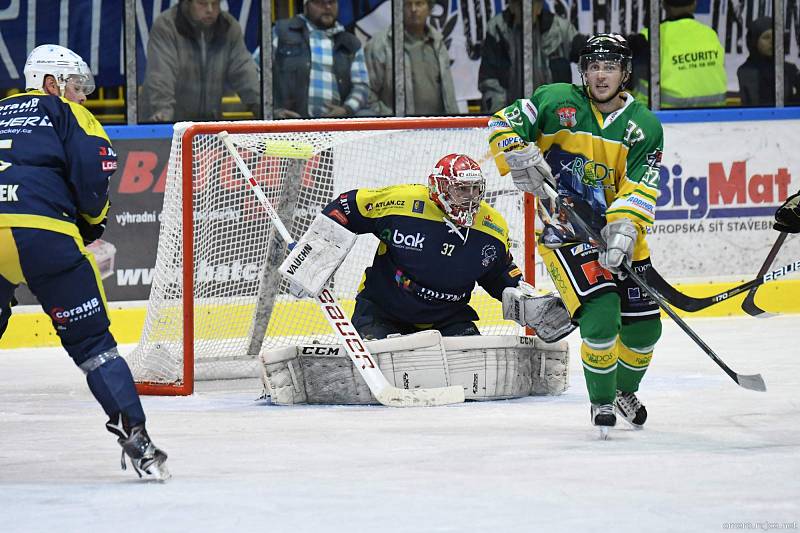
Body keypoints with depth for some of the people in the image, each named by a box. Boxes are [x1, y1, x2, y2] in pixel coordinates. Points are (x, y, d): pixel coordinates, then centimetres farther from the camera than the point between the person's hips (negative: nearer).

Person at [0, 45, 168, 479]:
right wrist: (93, 220, 15)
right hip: (41, 233, -4)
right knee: (90, 340, 4)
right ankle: (134, 435, -2)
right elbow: (94, 165, -2)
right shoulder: (64, 112, 15)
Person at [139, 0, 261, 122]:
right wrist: (162, 111, -36)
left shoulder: (230, 28, 2)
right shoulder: (164, 26, -12)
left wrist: (258, 104, -18)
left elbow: (243, 70, -3)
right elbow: (160, 76, -23)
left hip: (209, 119, 4)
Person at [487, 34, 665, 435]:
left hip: (620, 235, 4)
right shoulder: (556, 102, -7)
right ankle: (601, 401, 1)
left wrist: (624, 229, -28)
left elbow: (641, 188, -11)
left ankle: (625, 391, 37)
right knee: (601, 317, -20)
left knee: (643, 327, 7)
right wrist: (519, 157, -21)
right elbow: (502, 124, -2)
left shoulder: (645, 127, -2)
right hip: (566, 232, -4)